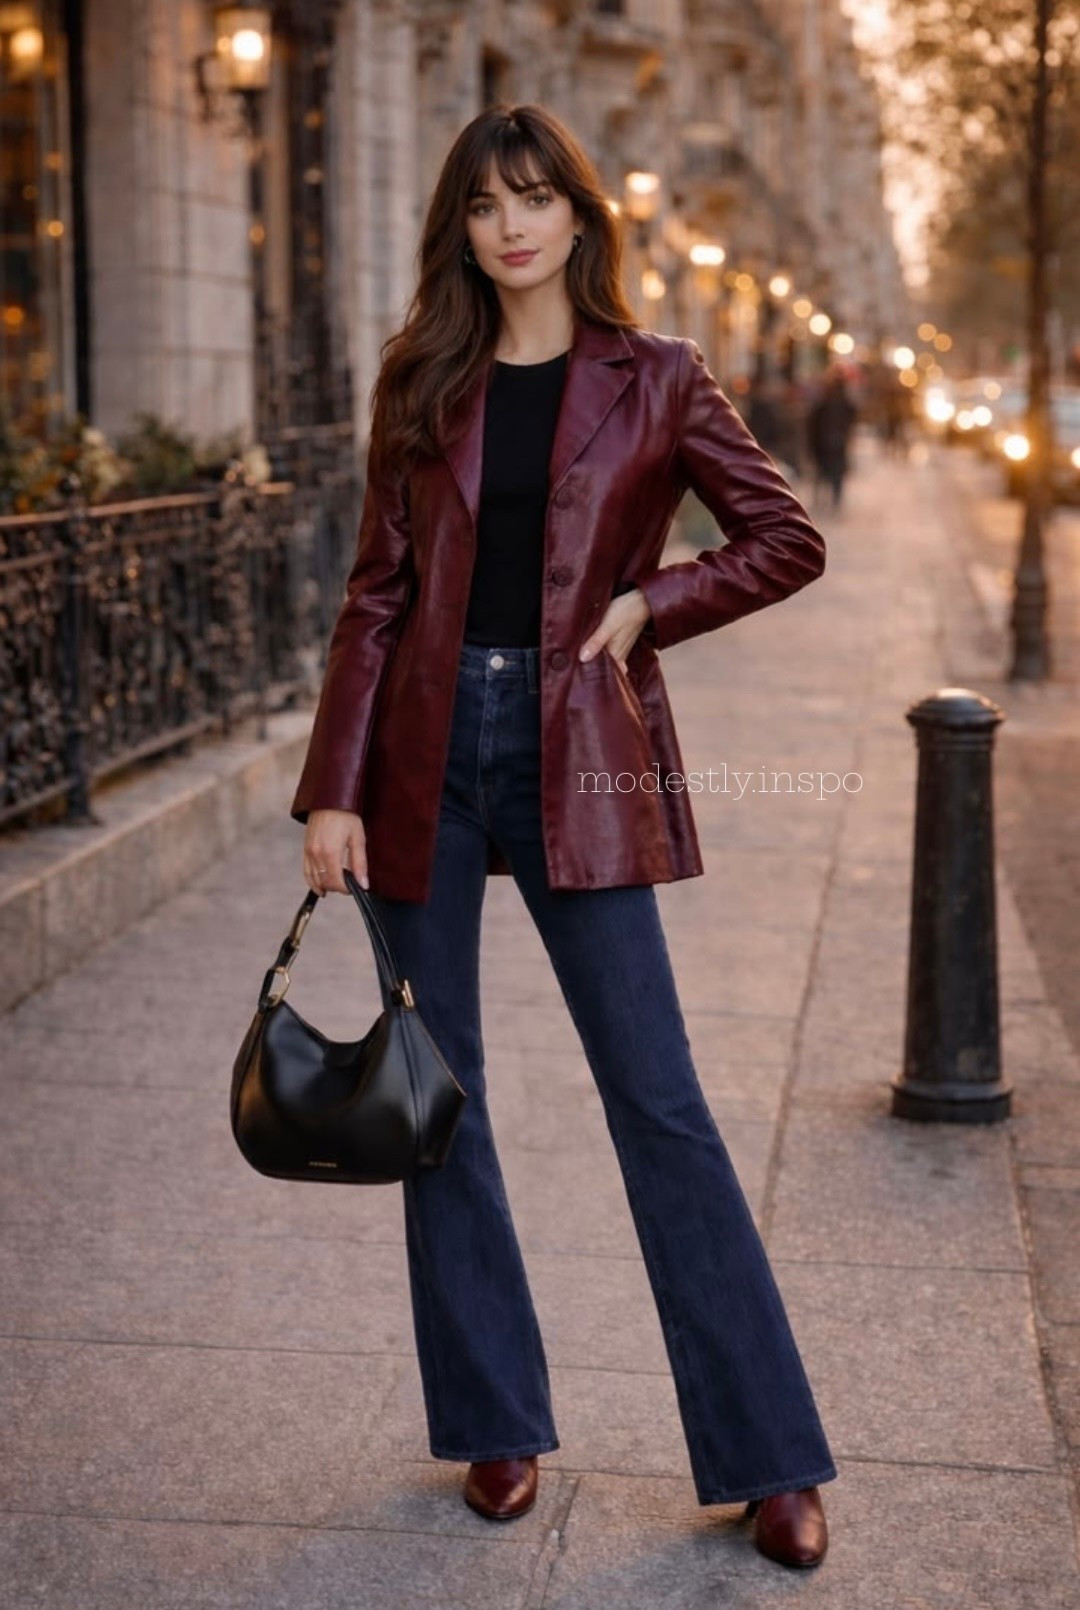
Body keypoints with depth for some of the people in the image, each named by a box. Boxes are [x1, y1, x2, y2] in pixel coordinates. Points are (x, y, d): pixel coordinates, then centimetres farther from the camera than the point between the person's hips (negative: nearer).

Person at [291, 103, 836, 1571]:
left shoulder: (656, 379, 2)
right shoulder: (422, 385, 7)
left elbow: (788, 541, 6)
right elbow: (378, 594, 5)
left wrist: (648, 602, -6)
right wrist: (333, 789, -1)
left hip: (577, 754, -3)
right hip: (431, 746, 3)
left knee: (656, 1095, -3)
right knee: (436, 1089, 6)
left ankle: (769, 1457, 6)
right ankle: (498, 1423, 21)